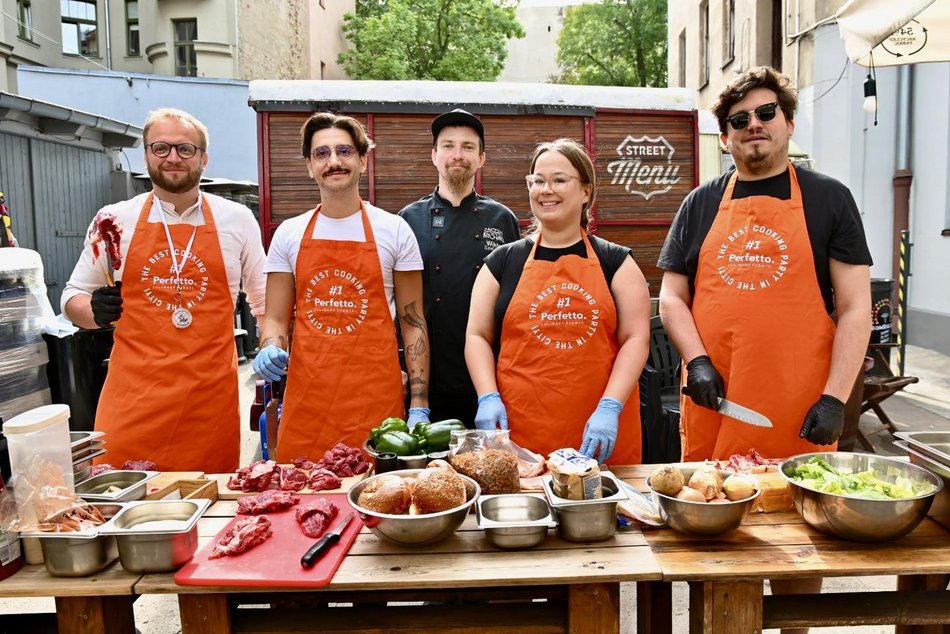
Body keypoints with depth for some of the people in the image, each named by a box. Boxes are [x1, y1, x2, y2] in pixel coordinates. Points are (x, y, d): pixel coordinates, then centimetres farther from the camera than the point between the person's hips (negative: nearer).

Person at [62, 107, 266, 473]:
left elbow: (263, 300, 16)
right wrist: (96, 312, -7)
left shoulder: (237, 220, 5)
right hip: (134, 393, 0)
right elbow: (73, 298, 15)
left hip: (211, 394, 0)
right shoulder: (114, 220, 5)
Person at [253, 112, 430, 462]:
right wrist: (270, 349, -11)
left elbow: (413, 323, 3)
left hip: (376, 401, -1)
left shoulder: (394, 230, 3)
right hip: (305, 403, 2)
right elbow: (275, 318, 12)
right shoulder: (289, 233, 8)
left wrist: (419, 405, -2)